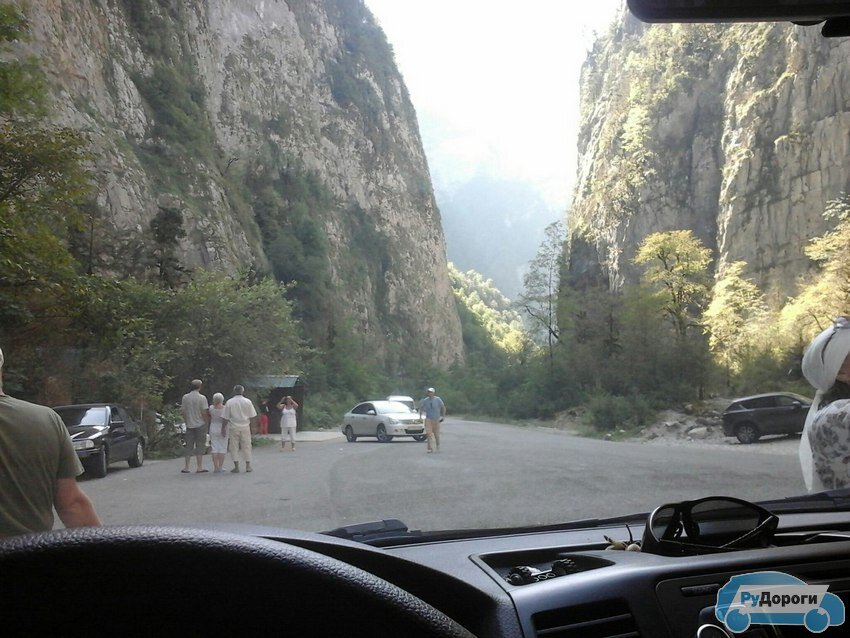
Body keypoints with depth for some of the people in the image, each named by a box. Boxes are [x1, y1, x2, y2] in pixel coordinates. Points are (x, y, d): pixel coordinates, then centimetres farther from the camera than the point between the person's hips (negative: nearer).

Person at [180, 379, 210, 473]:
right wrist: (207, 422, 2)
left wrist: (186, 421, 17)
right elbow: (204, 412, -12)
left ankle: (186, 467, 10)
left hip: (189, 424, 4)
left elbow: (183, 411, 5)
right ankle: (199, 467, 3)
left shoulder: (185, 397, 1)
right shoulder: (202, 398, -11)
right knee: (200, 446, 2)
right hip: (200, 425, -4)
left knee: (189, 446, 10)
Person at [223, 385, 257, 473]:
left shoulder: (229, 402, -4)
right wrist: (249, 423, 15)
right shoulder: (248, 401, -1)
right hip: (245, 427, 1)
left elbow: (226, 418, -3)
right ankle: (248, 466, 8)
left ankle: (236, 467, 4)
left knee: (234, 447, 5)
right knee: (246, 446, 8)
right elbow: (252, 416, 0)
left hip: (233, 428, -1)